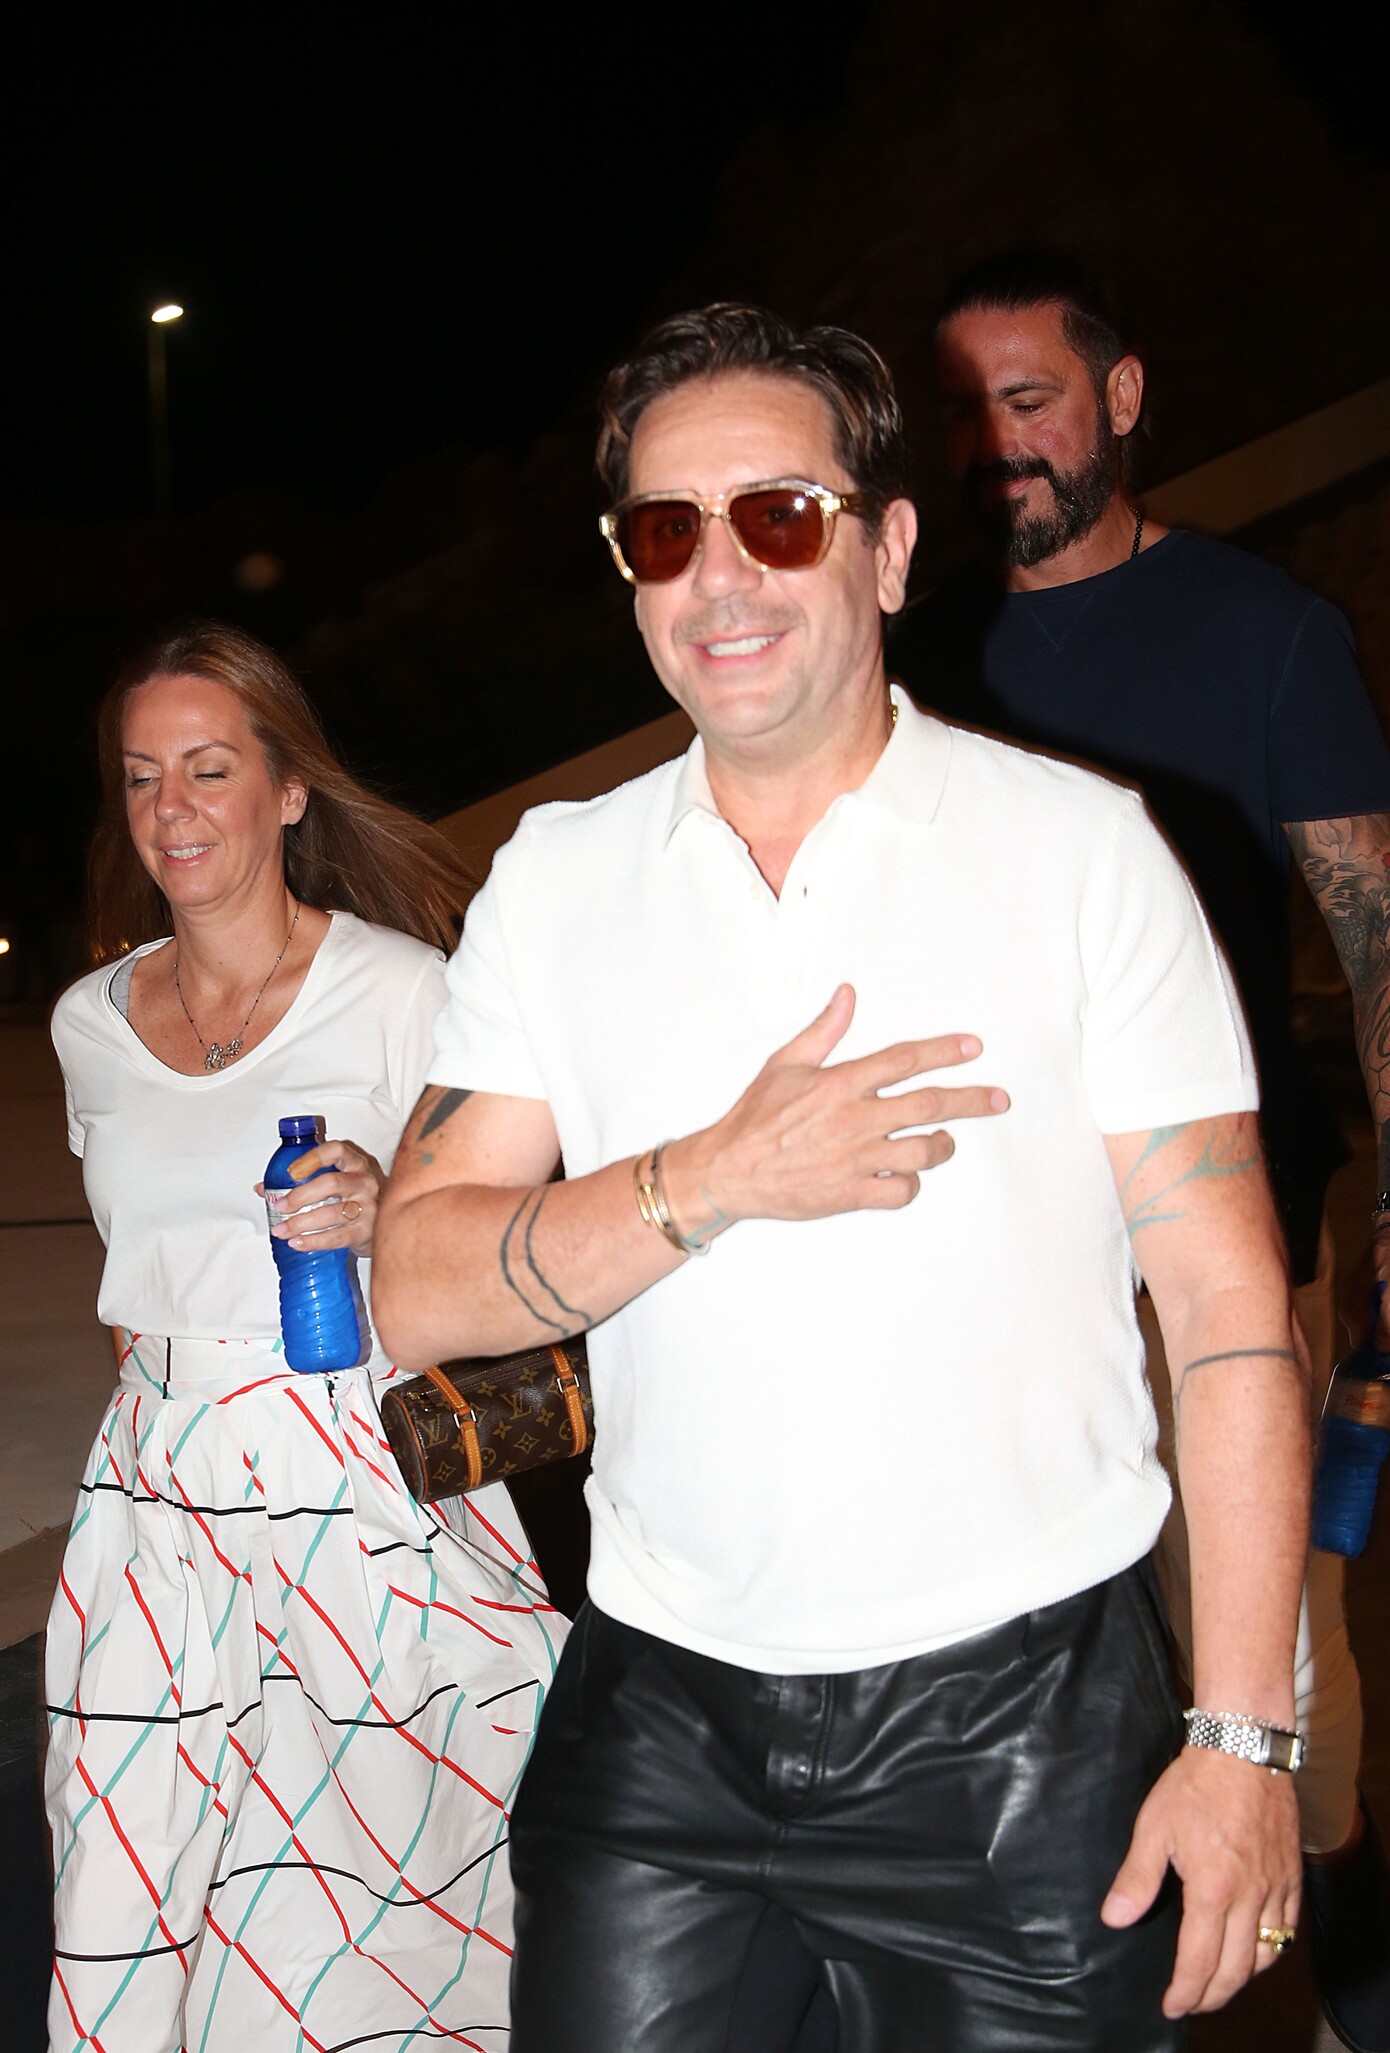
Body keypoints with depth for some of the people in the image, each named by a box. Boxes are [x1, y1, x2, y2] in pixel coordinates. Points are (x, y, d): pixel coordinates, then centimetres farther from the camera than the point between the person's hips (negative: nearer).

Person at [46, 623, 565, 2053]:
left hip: (374, 1483, -4)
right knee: (144, 1893, 3)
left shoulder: (402, 988, -6)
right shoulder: (91, 1020, 9)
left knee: (380, 1860, 2)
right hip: (162, 1487, 4)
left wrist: (386, 1219, -21)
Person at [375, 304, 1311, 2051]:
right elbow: (413, 1289, -3)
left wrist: (1244, 1735, -11)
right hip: (657, 1708, 3)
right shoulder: (554, 877, 4)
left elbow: (1230, 1310, -7)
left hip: (1019, 1717, -2)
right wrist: (717, 1178, -18)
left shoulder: (1081, 846, -5)